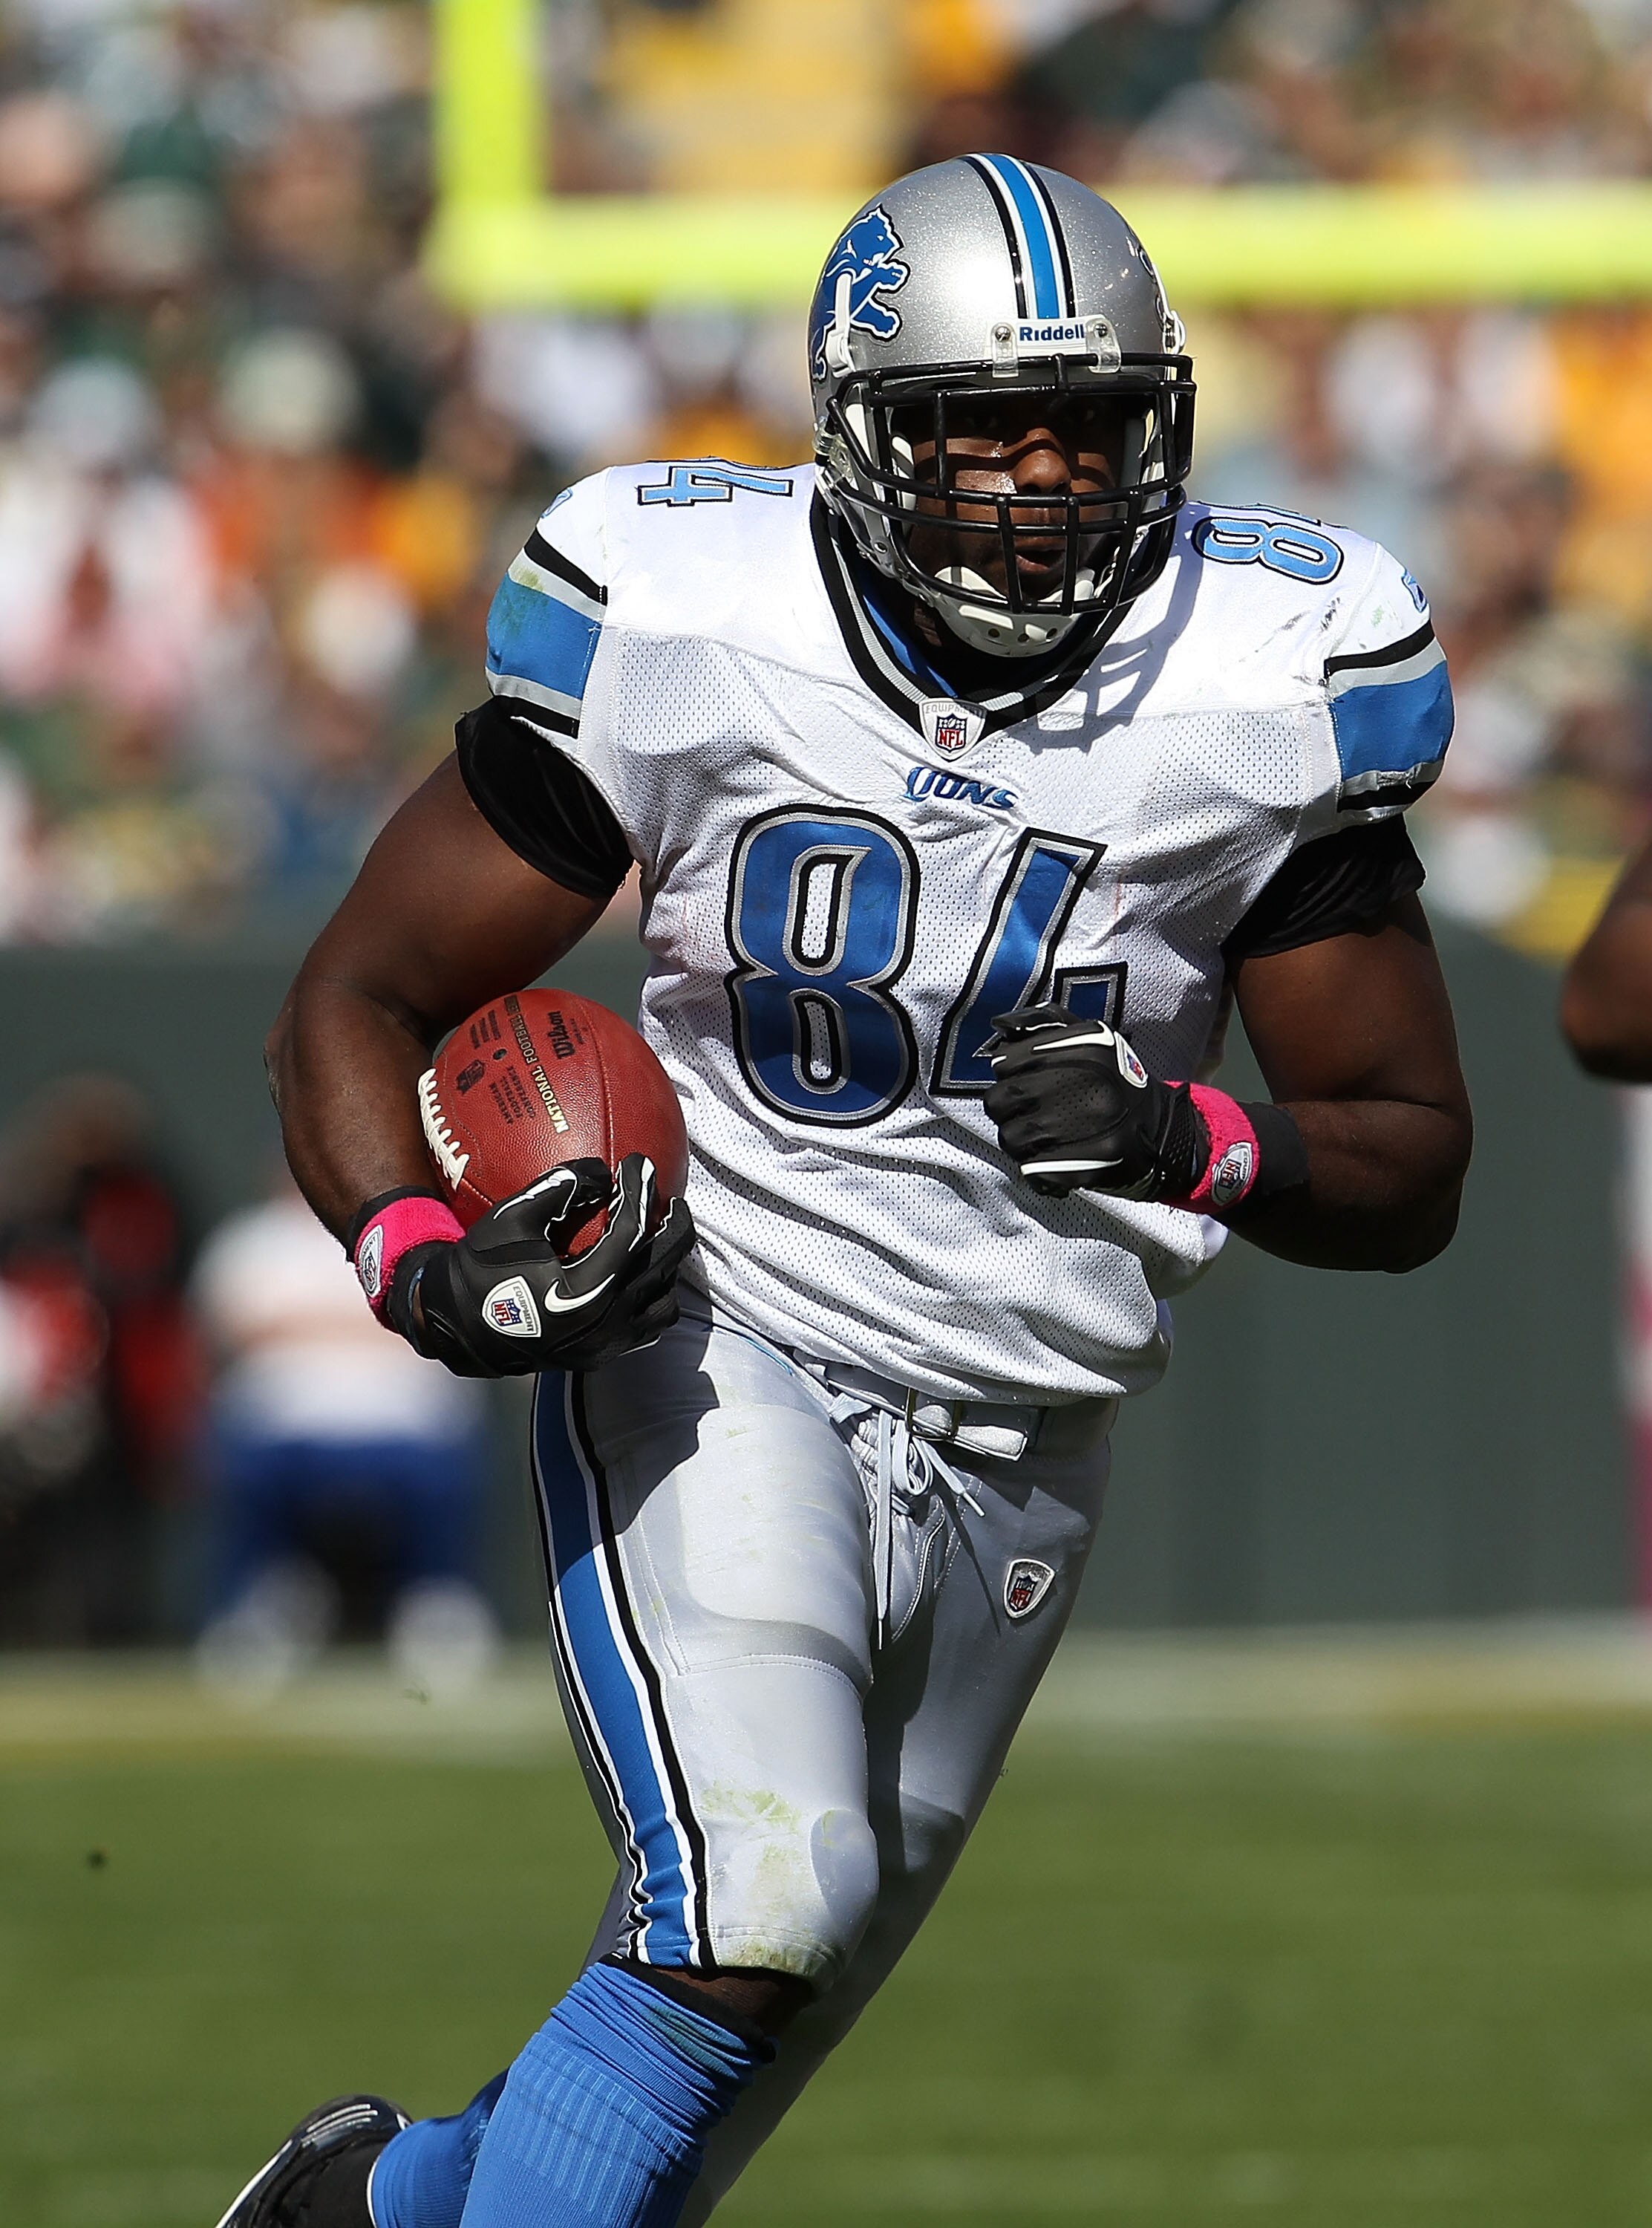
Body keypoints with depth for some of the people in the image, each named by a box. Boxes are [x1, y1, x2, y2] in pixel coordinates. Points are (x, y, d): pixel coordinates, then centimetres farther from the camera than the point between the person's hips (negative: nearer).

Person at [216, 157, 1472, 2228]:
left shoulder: (1259, 683, -7)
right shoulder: (689, 634, -12)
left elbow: (1412, 1163, 1)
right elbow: (360, 1001, -3)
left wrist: (1196, 1145, -21)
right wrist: (424, 1260, -23)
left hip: (1012, 1469, 4)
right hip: (717, 1368, -4)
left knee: (753, 2023, 13)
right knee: (752, 1915, -27)